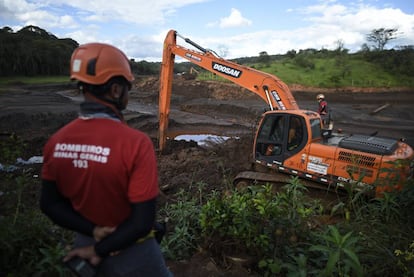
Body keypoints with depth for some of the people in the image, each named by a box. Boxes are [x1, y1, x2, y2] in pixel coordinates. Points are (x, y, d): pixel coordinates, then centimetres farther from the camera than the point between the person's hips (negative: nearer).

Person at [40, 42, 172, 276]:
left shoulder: (56, 141, -13)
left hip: (84, 244, 5)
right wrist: (100, 251, -13)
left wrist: (93, 230, -10)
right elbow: (142, 222, -26)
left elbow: (50, 204, -2)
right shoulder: (136, 143, -30)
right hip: (130, 255, -4)